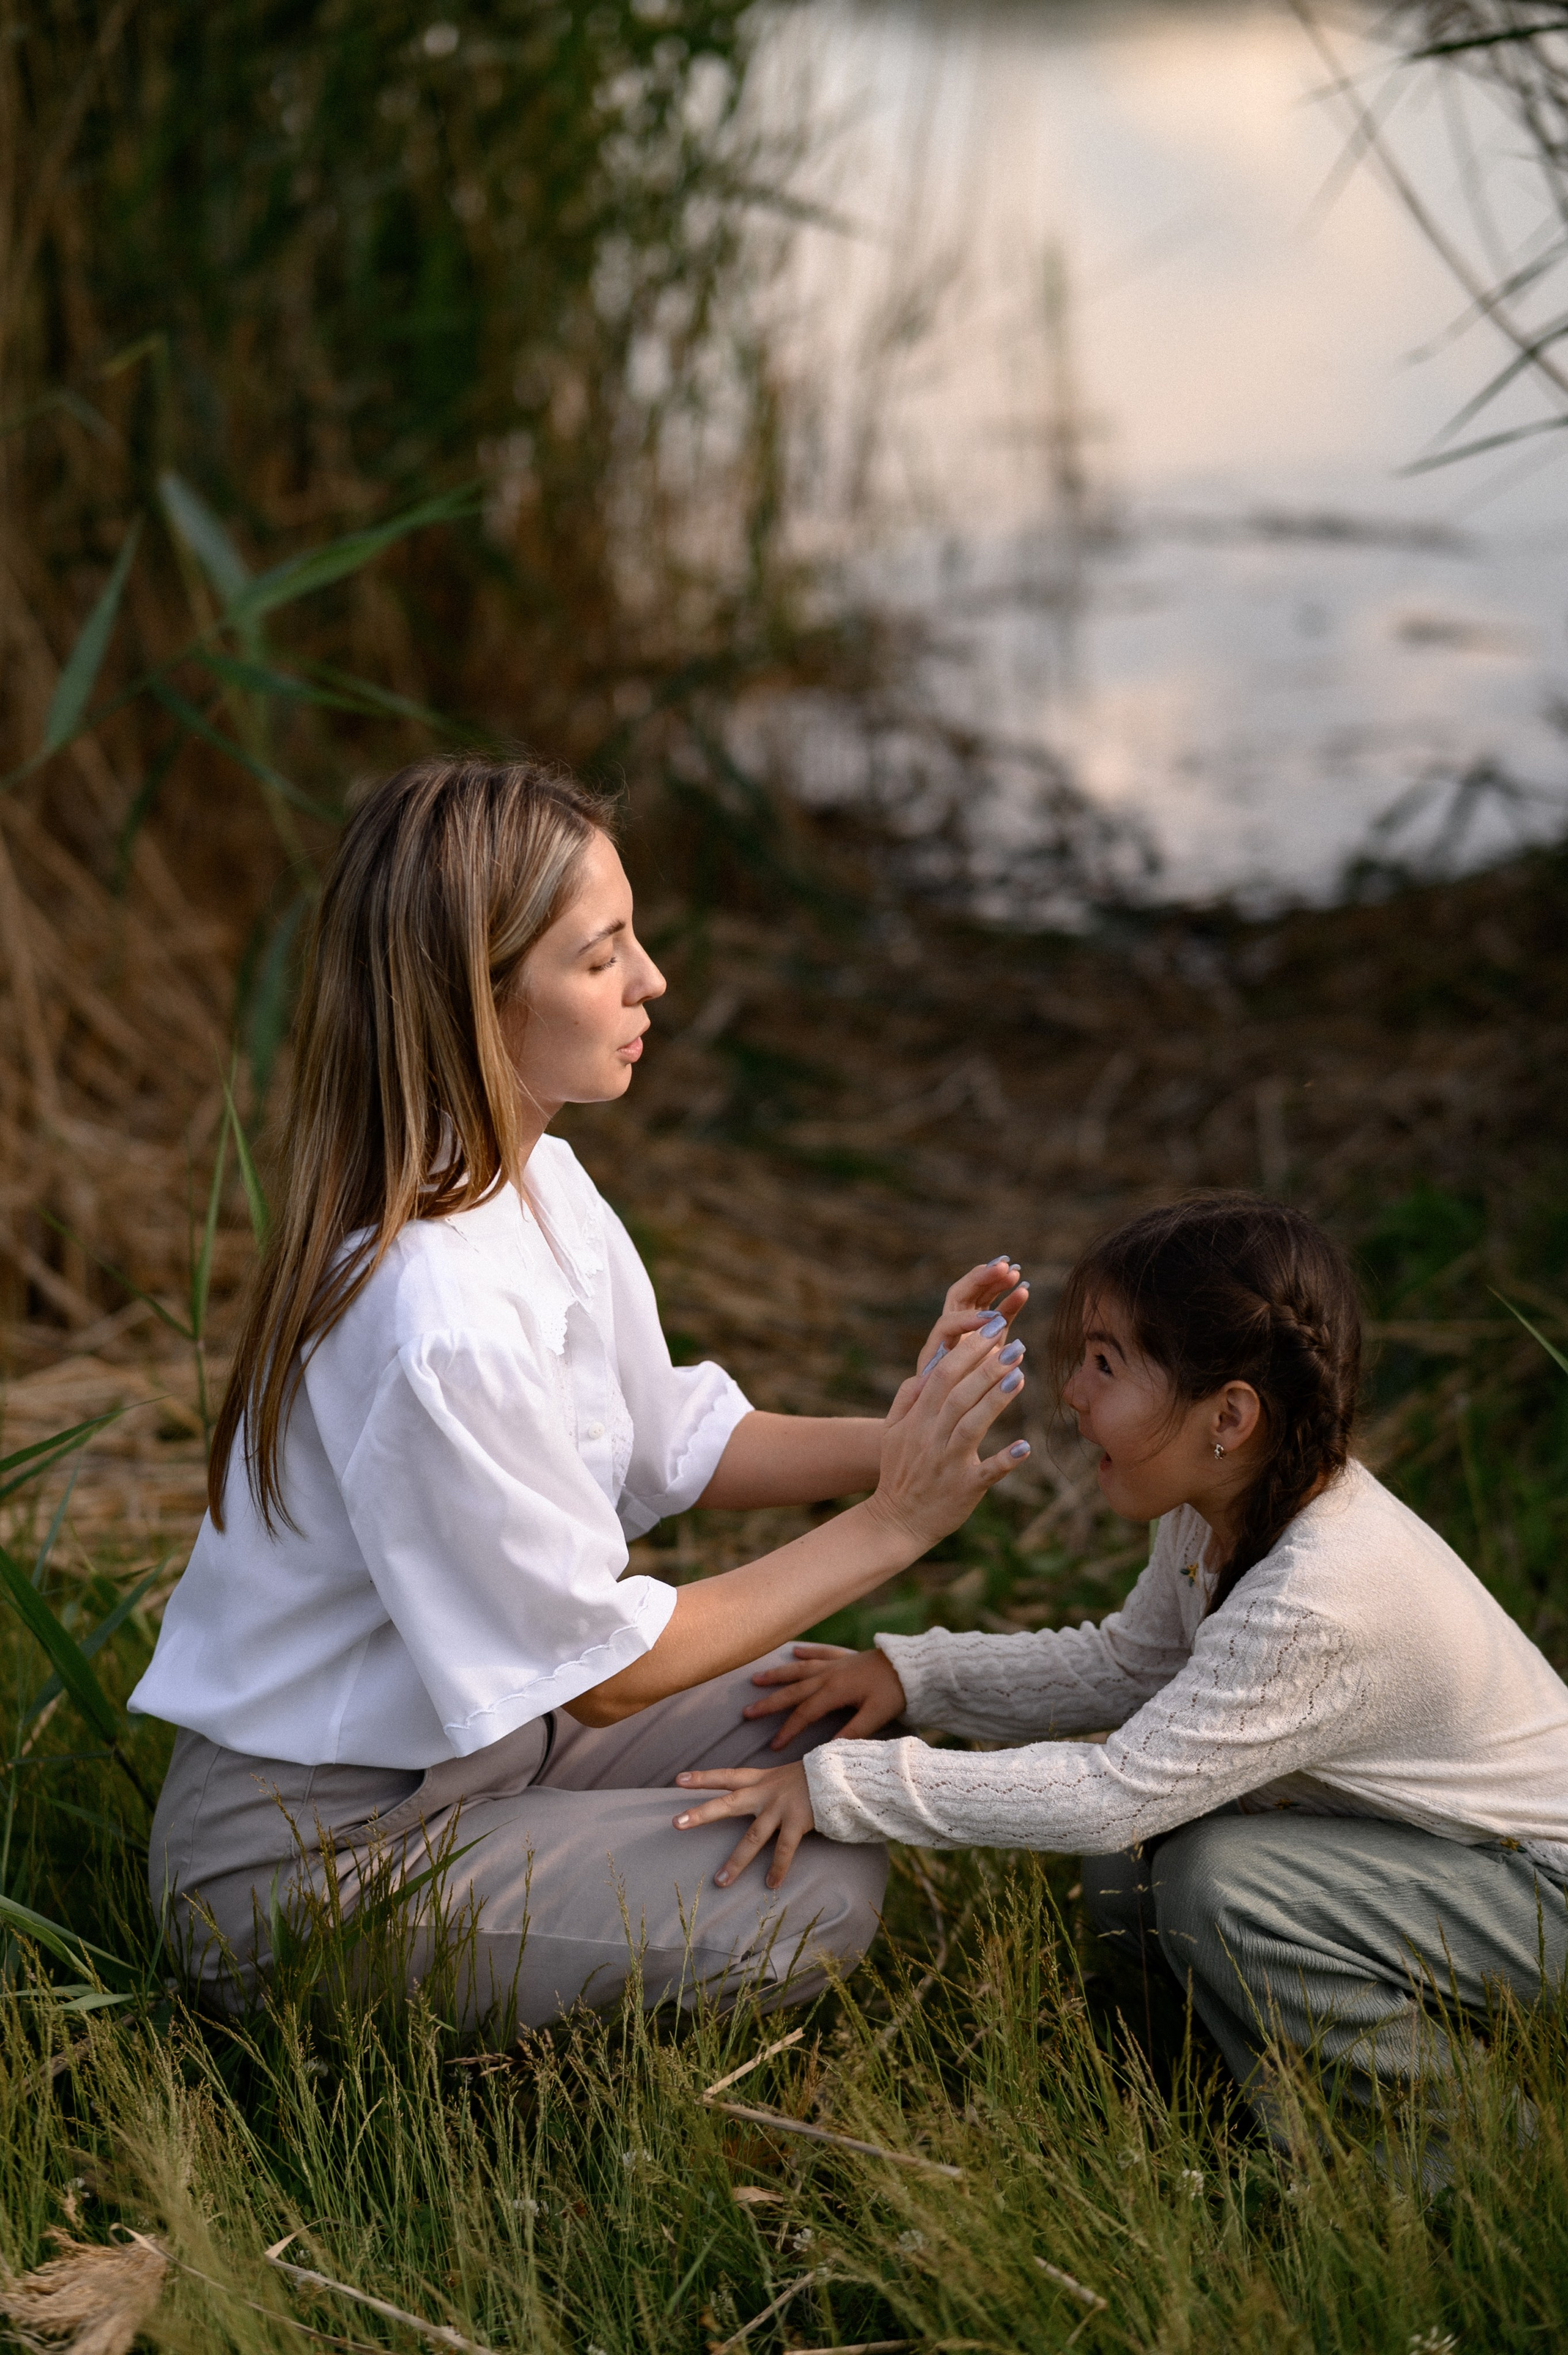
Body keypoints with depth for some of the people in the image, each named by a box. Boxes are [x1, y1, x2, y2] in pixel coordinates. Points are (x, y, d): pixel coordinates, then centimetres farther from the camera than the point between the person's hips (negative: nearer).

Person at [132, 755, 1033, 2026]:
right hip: (307, 1858, -9)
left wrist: (891, 1440, -9)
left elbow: (672, 1442, 8)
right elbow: (604, 1665, -22)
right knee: (823, 1897, -13)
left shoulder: (540, 1183, -4)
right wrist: (889, 1526, -17)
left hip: (473, 1726, 9)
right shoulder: (437, 1322, -32)